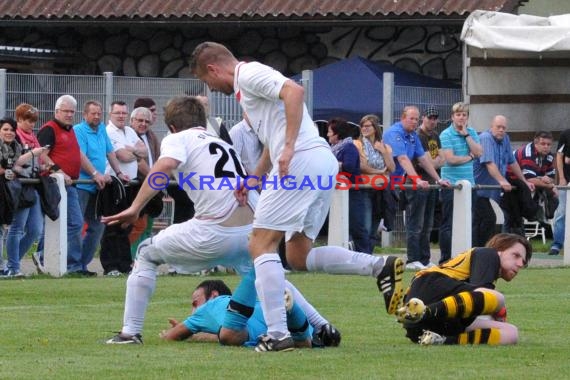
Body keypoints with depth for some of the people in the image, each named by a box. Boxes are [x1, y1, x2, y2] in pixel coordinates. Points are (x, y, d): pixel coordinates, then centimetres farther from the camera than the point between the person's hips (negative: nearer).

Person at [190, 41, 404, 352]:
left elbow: (294, 91, -20)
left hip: (301, 161, -10)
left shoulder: (248, 73, -3)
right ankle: (380, 266, -1)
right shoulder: (246, 84, 28)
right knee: (298, 256, 11)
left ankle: (277, 334, -11)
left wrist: (289, 148, -24)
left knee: (261, 245, -4)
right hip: (324, 163, 10)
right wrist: (255, 178, 37)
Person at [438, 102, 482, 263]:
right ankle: (445, 259, 2)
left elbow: (478, 152, -2)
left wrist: (466, 135, -6)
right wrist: (470, 156, -2)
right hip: (451, 184, -5)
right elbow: (450, 158, -15)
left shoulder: (472, 133, 11)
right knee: (449, 224, -2)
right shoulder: (446, 135, -6)